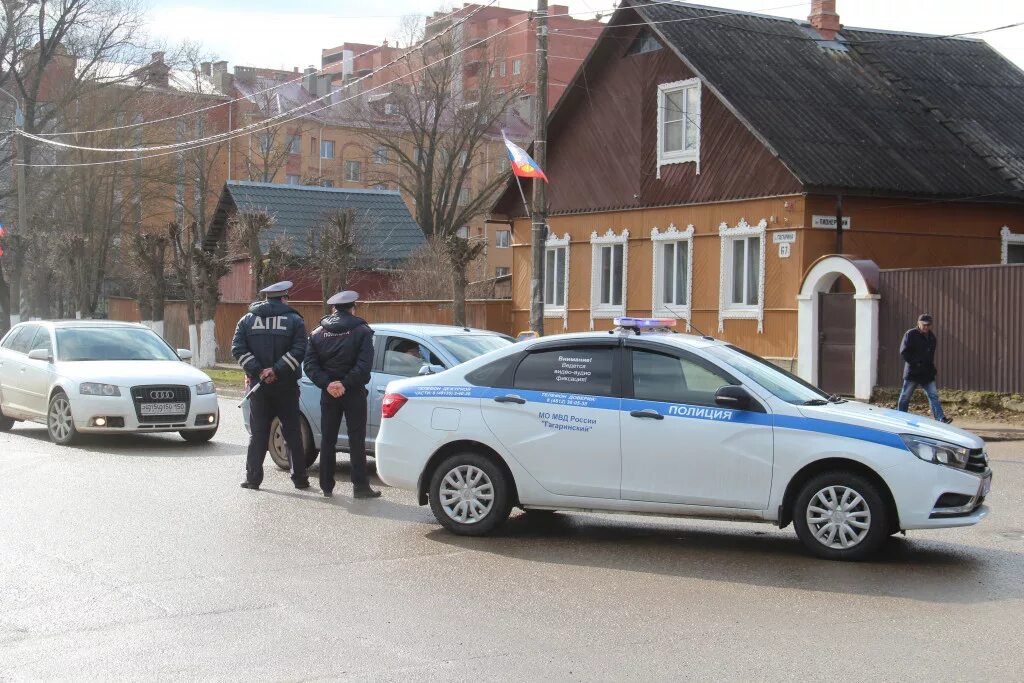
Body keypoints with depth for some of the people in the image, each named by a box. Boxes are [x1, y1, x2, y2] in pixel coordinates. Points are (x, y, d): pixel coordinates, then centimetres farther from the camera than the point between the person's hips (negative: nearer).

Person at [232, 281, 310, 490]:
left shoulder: (247, 319, 6)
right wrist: (276, 370, -15)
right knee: (292, 433, 7)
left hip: (258, 385, 1)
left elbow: (237, 348, -4)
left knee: (258, 433, 7)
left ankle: (253, 478, 4)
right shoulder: (294, 320, -1)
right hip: (285, 386, -1)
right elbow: (299, 351, -13)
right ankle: (300, 478, 8)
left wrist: (256, 371, -10)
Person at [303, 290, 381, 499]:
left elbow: (310, 364, -3)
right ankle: (360, 486, 0)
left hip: (328, 393, 3)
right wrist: (346, 384, -15)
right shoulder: (361, 331, -4)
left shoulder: (318, 333, 7)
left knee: (327, 440, 10)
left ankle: (327, 486, 12)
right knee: (356, 440, 1)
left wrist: (327, 383, -10)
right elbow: (364, 364, -16)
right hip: (354, 393, -3)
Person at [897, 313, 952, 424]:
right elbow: (903, 352, -11)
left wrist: (932, 368, 15)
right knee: (905, 396, 3)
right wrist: (915, 363, -16)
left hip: (927, 373, 6)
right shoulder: (910, 335, -7)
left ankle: (941, 418, -8)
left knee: (933, 396, -3)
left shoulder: (931, 336, 13)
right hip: (913, 373, -6)